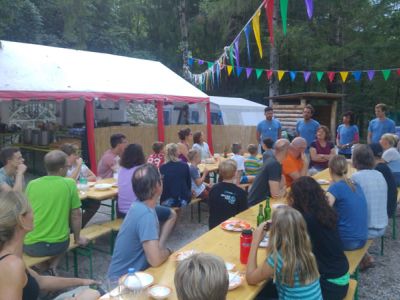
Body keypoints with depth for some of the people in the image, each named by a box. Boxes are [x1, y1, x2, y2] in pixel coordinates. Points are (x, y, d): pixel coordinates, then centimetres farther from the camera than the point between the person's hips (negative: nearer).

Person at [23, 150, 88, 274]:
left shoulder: (32, 184, -2)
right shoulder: (70, 184, -9)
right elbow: (76, 215, -3)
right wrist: (77, 238, 14)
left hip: (32, 246, 2)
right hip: (59, 244, -1)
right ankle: (52, 267, 12)